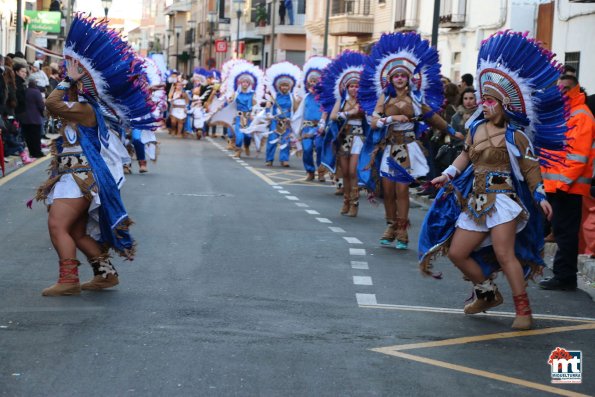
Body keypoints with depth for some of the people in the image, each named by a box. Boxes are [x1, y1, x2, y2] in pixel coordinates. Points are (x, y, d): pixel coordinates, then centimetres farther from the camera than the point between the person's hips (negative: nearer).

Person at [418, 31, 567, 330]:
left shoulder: (515, 135, -7)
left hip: (502, 197, -7)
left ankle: (523, 309, -8)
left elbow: (530, 168, -6)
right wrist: (448, 175, 8)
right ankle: (488, 294, 24)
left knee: (504, 254, -17)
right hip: (474, 199, 7)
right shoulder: (477, 128, 9)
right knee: (456, 252, 5)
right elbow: (466, 154, 21)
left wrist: (540, 197, -12)